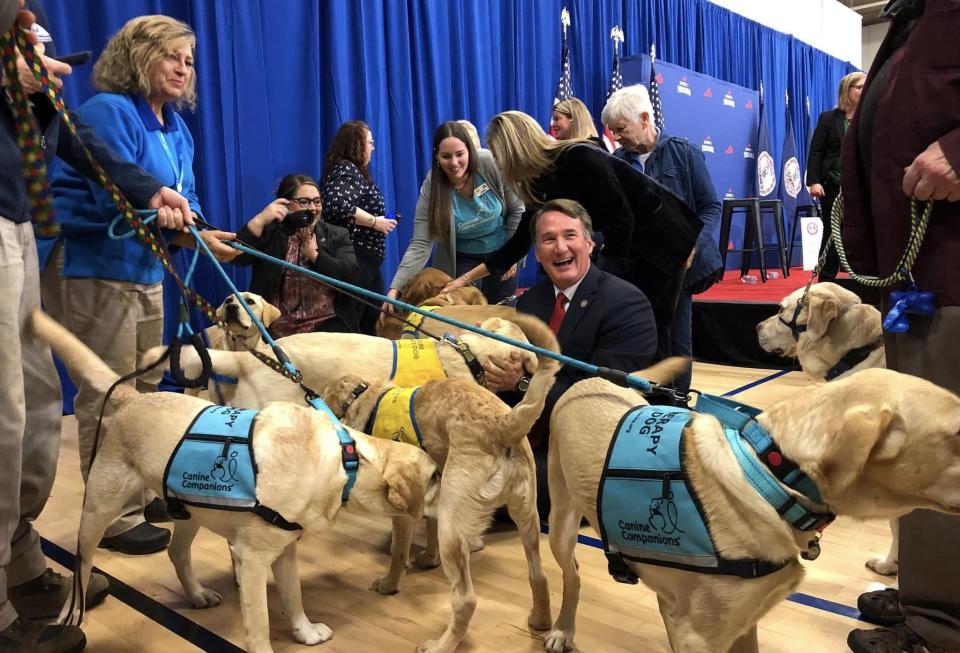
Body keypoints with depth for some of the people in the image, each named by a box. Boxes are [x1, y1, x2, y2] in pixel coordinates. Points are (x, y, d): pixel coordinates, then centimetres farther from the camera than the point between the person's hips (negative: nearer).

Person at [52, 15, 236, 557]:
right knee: (108, 399, -4)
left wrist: (208, 230, -11)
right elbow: (121, 200, -23)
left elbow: (184, 198, 9)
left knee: (145, 390, 16)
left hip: (146, 270, 9)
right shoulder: (108, 112, -14)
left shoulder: (176, 126, 12)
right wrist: (191, 239, -28)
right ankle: (114, 518, 5)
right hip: (98, 271, -9)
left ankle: (141, 492, 30)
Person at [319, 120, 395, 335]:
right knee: (349, 324, -8)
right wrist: (375, 222, -16)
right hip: (355, 259, -10)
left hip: (364, 260, 10)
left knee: (373, 318, 13)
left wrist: (377, 222, 12)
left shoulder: (351, 170, 19)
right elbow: (339, 206, -26)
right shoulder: (346, 170, -10)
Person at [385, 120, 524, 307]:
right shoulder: (431, 188, -22)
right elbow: (420, 245, -25)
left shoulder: (491, 164, -23)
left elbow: (516, 209, -9)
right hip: (461, 257, 0)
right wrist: (395, 288, -35)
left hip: (501, 251, 1)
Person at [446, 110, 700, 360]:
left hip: (661, 235, -8)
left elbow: (622, 220, -25)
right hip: (625, 243, 8)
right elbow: (518, 244, 7)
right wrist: (466, 278, 8)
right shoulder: (541, 184, 1)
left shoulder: (580, 159, -25)